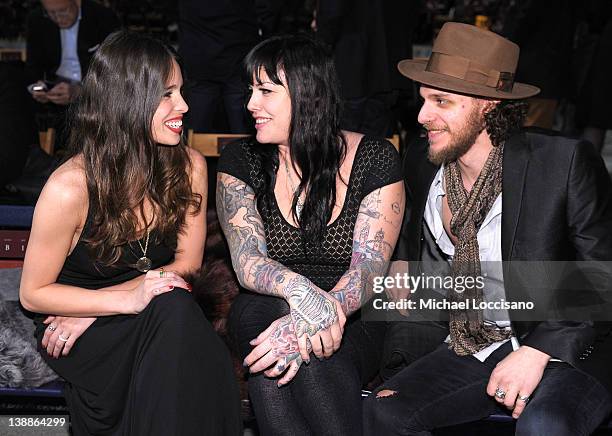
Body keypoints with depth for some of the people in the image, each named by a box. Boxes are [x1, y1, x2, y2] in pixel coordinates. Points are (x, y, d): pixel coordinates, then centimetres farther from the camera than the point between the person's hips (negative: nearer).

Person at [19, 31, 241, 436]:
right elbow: (33, 293, -11)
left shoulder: (189, 167, -10)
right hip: (76, 335, -3)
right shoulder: (69, 187, -22)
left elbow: (187, 261, -1)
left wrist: (93, 310, -12)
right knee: (172, 308, -32)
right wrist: (126, 300, -26)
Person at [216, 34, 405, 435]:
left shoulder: (375, 158, -3)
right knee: (253, 311, -34)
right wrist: (299, 290, -33)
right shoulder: (241, 161, 3)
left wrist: (305, 327, -32)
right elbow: (247, 261, -9)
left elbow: (369, 267, -13)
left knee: (313, 355, -36)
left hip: (354, 321, -2)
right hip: (267, 312, 2)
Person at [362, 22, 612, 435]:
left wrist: (537, 351, -19)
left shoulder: (566, 161, -14)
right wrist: (402, 260, 7)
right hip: (467, 350, 5)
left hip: (564, 350, -4)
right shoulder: (422, 163, 3)